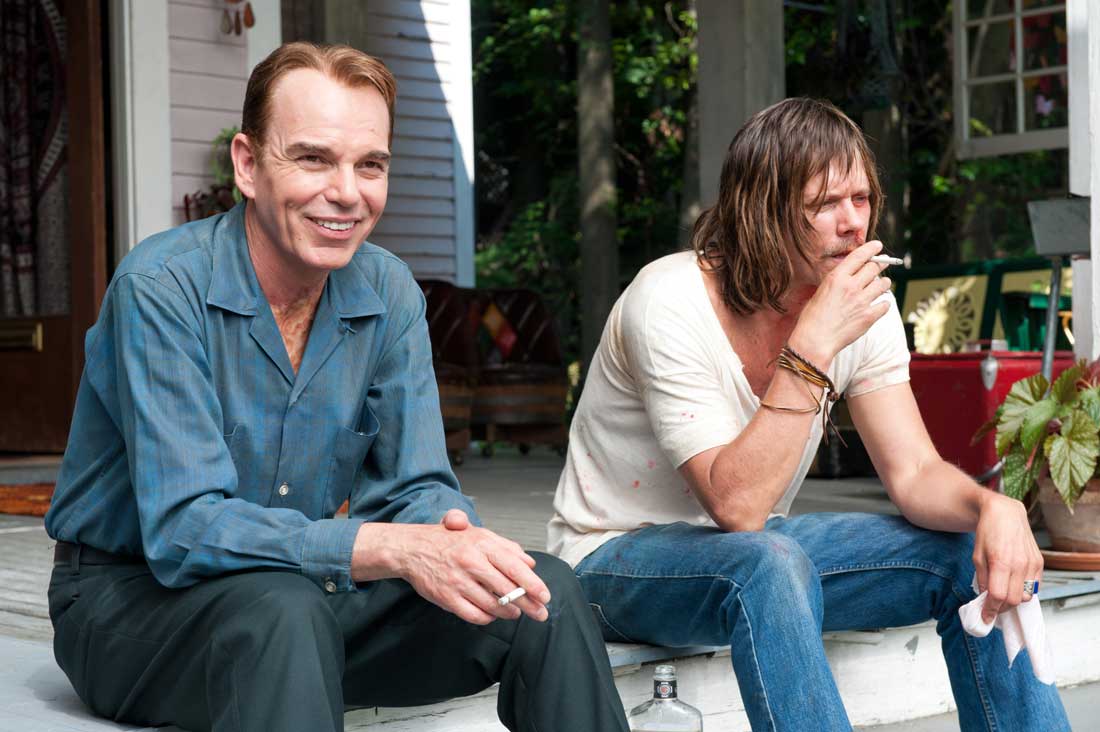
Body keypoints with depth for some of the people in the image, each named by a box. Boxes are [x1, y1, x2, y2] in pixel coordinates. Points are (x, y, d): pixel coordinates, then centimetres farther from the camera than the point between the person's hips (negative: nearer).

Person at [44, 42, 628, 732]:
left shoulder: (390, 293, -2)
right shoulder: (163, 287, -20)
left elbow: (412, 488, -3)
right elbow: (183, 530, -27)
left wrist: (458, 540, -29)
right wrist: (394, 549, -38)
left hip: (302, 587, 5)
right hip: (132, 599, -5)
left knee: (546, 593, -13)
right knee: (282, 610, -39)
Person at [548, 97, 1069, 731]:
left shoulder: (862, 303, -5)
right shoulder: (669, 303, -25)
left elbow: (915, 475, -7)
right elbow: (737, 505, -31)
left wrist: (993, 506, -30)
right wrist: (814, 345, -34)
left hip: (756, 550, 6)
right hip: (619, 557, -6)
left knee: (977, 554, -11)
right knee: (769, 561, -39)